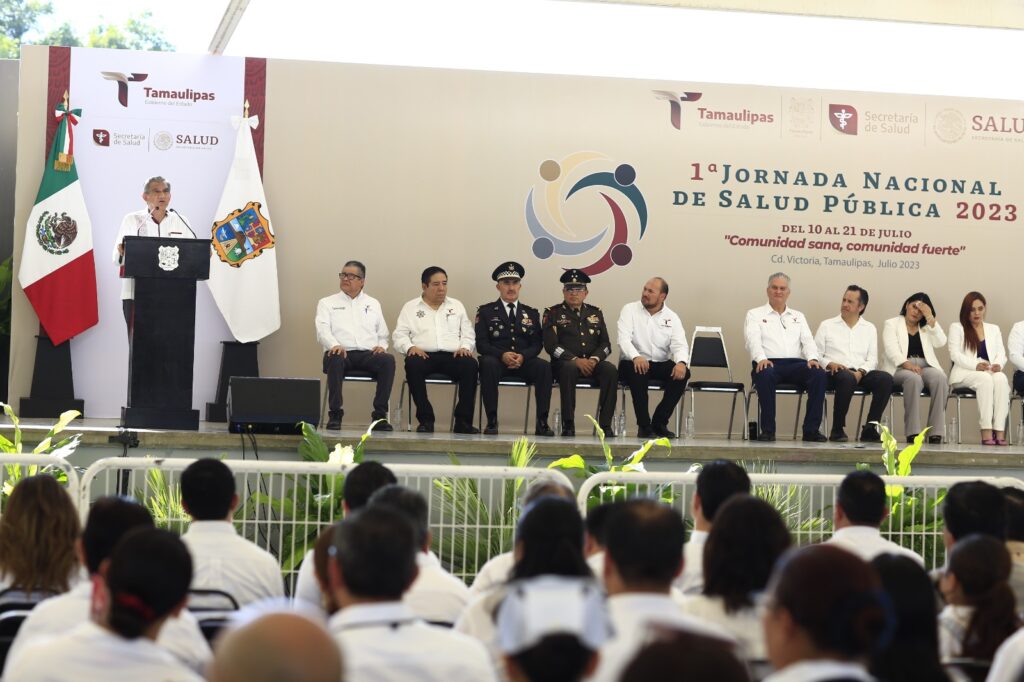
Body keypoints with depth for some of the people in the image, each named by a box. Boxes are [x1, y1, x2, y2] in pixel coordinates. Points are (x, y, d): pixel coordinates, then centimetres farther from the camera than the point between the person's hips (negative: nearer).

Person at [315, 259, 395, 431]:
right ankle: (335, 414, -31)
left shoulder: (373, 304, 25)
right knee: (335, 359, -39)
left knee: (388, 360, -31)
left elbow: (383, 334, 23)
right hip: (341, 352, -2)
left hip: (368, 353, 2)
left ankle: (379, 414, -28)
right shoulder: (327, 303, 17)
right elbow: (323, 330, 1)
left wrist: (382, 346, -1)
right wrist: (335, 345, -20)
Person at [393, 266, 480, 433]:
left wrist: (465, 347, -3)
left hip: (452, 356, 1)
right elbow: (399, 335, 9)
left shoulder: (456, 306, 25)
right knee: (412, 364, -37)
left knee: (470, 364, -32)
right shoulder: (411, 307, 18)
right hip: (424, 355, -1)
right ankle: (426, 420, -29)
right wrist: (410, 347, -11)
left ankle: (463, 421, -28)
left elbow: (468, 334, 19)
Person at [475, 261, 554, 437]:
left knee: (544, 366, -30)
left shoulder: (531, 314, 19)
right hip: (497, 361, -2)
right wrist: (502, 355, -18)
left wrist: (522, 356, -13)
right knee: (488, 363, -38)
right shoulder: (486, 311, 11)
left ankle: (542, 422, -30)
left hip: (524, 362, 2)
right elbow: (481, 344, 0)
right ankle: (492, 422, -35)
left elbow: (537, 344, 10)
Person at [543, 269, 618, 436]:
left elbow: (605, 344, 12)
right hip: (565, 363, -3)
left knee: (611, 370, -30)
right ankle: (568, 424, -35)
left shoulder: (595, 313, 19)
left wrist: (594, 359, -11)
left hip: (592, 363, 3)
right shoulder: (553, 314, 7)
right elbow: (551, 345, -5)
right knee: (569, 369, -39)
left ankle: (605, 424, -29)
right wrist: (576, 360, -18)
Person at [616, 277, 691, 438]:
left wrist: (681, 362, -30)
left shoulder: (671, 317, 7)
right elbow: (623, 339, -15)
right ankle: (644, 425, -25)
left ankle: (659, 423, -14)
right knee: (637, 371, -37)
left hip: (661, 365, 3)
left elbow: (680, 345, -5)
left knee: (682, 373, -25)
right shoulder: (630, 310, -1)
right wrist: (636, 357, -37)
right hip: (634, 362, -3)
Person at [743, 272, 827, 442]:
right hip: (768, 364, -3)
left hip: (796, 364, 3)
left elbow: (807, 340, 13)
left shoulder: (798, 317, 27)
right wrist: (761, 358, -23)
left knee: (819, 374, -28)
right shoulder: (755, 314, 15)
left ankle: (811, 429, -24)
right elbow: (753, 340, -3)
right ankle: (768, 430, -29)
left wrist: (812, 358, -10)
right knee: (765, 375, -40)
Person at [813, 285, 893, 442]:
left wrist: (860, 372, -11)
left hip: (861, 374, 3)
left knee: (886, 379, -28)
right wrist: (830, 364, -14)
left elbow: (872, 359, 9)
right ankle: (837, 429, -28)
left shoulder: (869, 329, 19)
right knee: (847, 378, -39)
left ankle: (870, 428, -24)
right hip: (835, 374, -3)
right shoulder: (827, 326, 13)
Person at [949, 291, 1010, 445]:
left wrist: (998, 364, -14)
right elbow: (955, 354, -3)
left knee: (1001, 378, -34)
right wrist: (975, 365, -20)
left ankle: (1000, 431, -44)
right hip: (965, 373, -3)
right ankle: (986, 432, -44)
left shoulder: (994, 329, 24)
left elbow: (1001, 353, 11)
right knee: (985, 379, -38)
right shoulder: (956, 327, 11)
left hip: (990, 372, 3)